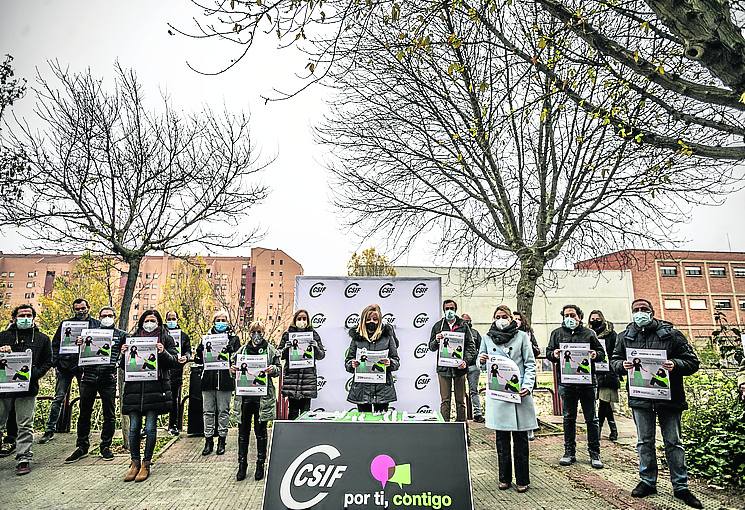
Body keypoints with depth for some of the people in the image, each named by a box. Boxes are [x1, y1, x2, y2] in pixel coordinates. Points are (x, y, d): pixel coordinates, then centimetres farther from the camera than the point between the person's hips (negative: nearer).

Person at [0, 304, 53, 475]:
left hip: (27, 388, -1)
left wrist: (34, 375, -9)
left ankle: (23, 459, 6)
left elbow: (48, 362, 7)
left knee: (25, 426, 0)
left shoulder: (42, 339, 9)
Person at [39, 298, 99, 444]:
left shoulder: (96, 324, 4)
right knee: (58, 398, 3)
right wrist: (56, 362, 1)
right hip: (66, 365, 1)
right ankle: (50, 430, 13)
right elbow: (55, 343, 9)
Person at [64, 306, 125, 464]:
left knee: (109, 415, 4)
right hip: (89, 377, 2)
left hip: (108, 379, -1)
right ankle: (82, 447, 22)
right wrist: (79, 344, -9)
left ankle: (105, 446, 16)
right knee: (84, 414, 9)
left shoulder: (121, 335, 8)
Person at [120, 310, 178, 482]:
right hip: (134, 388, 2)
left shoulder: (166, 339, 8)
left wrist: (163, 353, -17)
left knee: (150, 428, -1)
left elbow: (174, 362, 1)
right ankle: (135, 463, 17)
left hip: (155, 388, -2)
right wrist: (123, 354, -4)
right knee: (134, 428, 3)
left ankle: (146, 464, 11)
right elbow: (124, 365, 17)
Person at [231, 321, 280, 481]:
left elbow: (278, 369, 5)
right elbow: (235, 368, 17)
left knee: (261, 431, 5)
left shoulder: (271, 350, 4)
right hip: (244, 395, 3)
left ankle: (260, 465, 18)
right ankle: (242, 465, 19)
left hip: (263, 396, -2)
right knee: (243, 430, 7)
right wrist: (233, 370, -5)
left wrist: (273, 369, -17)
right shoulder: (242, 350, 11)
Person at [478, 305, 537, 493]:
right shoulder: (487, 338, 10)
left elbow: (530, 364, 3)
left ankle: (522, 479, 16)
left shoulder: (522, 336, 4)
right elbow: (480, 361, 17)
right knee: (502, 437, 8)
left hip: (518, 392, -1)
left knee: (520, 437, 4)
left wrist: (527, 385, -11)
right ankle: (504, 478, 20)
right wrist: (482, 360, -7)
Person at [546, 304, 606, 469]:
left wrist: (595, 355, -11)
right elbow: (548, 352, 9)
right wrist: (554, 354, -13)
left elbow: (602, 352, 11)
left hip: (587, 381, 0)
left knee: (591, 418, 5)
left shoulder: (589, 333, 8)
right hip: (566, 381, 1)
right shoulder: (557, 333, 9)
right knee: (569, 418, 9)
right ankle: (569, 452, 18)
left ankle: (594, 454, 17)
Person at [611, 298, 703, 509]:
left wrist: (675, 365, -21)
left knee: (673, 442, 8)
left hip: (668, 396, -2)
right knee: (645, 442, 11)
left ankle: (681, 487, 20)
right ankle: (647, 481, 23)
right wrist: (622, 365, -12)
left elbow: (692, 362, -1)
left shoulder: (671, 334, -1)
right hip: (640, 397, 2)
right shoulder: (625, 336, 6)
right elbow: (614, 360, 10)